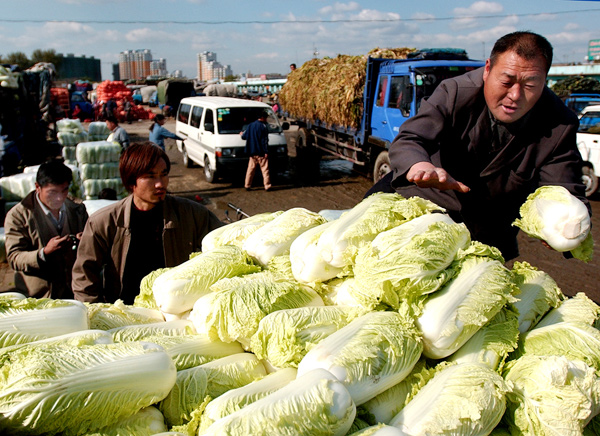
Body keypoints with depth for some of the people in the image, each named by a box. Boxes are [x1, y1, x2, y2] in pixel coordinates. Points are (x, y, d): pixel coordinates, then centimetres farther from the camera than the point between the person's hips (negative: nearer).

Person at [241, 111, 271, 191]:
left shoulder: (250, 125, 9)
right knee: (265, 169, -1)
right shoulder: (263, 126, -9)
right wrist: (266, 152, -13)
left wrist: (242, 133, 38)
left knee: (250, 169, 12)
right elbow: (264, 141, -13)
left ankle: (247, 185, 13)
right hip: (261, 152, -6)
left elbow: (244, 136, 15)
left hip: (252, 152, 6)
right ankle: (267, 186, -3)